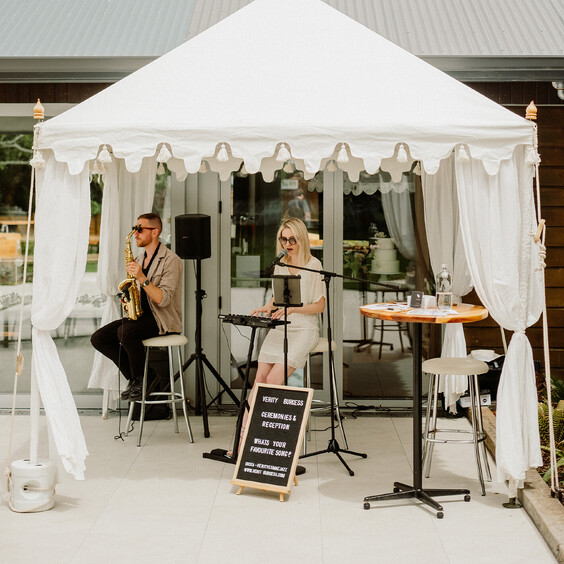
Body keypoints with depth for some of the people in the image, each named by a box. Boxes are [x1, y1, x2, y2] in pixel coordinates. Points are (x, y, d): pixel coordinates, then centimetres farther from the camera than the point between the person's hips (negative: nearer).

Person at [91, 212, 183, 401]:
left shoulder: (171, 260, -11)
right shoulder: (139, 259, 15)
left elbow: (163, 299, -21)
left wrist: (142, 278, -28)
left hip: (164, 321, -8)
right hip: (140, 315, 8)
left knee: (125, 332, -34)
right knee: (98, 338, -7)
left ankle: (142, 378, -10)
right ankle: (136, 378, -1)